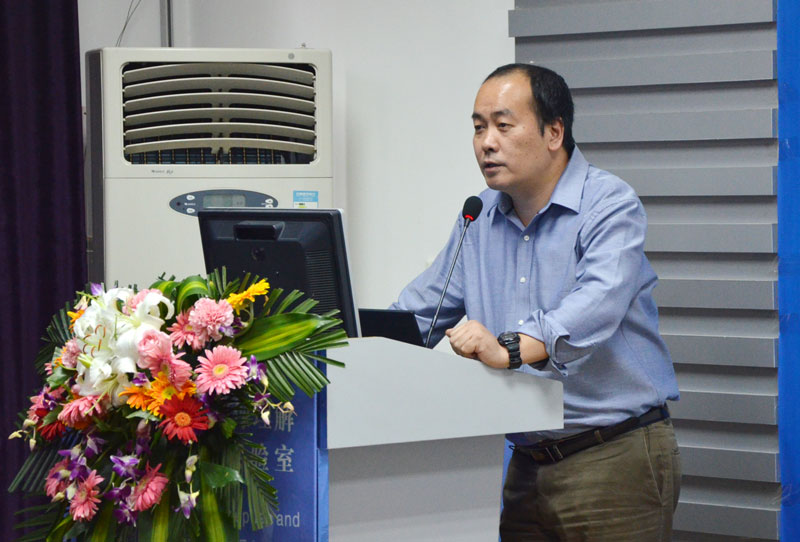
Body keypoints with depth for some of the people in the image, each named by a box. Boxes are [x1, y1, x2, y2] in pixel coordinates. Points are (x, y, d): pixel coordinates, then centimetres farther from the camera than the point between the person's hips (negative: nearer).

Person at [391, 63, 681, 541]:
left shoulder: (610, 206, -11)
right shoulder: (480, 218, 12)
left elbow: (596, 304, -28)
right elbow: (421, 308, 18)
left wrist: (511, 349, -44)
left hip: (618, 459, -6)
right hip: (529, 462, 6)